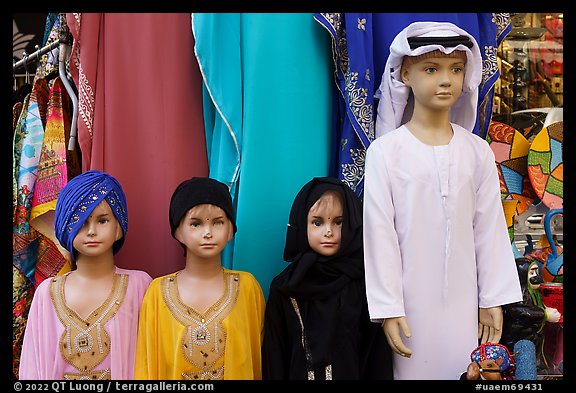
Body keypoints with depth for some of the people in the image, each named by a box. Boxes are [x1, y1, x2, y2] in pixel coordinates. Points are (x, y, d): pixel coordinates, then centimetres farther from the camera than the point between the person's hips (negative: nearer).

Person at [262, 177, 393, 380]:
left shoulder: (363, 283, -10)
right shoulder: (284, 287, -8)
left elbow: (378, 353, -8)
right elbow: (274, 354, -4)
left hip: (351, 372, 0)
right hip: (299, 373, 1)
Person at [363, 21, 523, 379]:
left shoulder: (478, 151, 2)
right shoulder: (385, 151, -8)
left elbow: (490, 229, 4)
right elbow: (380, 233, -9)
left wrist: (493, 300, 5)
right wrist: (387, 308, -9)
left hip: (463, 301, 3)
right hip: (410, 301, -2)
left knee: (464, 368, 9)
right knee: (412, 367, 6)